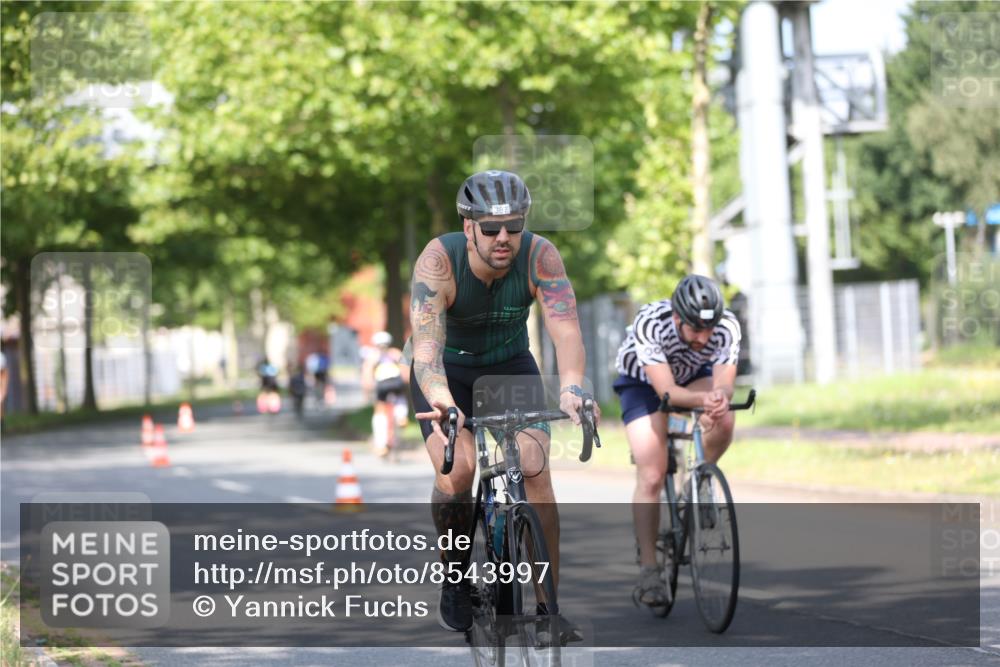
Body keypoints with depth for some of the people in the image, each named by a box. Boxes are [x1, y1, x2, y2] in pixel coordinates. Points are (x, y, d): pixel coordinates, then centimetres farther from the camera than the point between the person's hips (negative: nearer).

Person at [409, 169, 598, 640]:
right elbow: (426, 341, -43)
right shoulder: (438, 260, -31)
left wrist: (571, 388, -57)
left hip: (510, 366, 2)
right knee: (457, 472, -24)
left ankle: (548, 605, -7)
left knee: (535, 470, -17)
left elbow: (565, 328, -37)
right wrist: (440, 400, -63)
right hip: (448, 372, -1)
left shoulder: (539, 256, -26)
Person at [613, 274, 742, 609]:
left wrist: (720, 397, -57)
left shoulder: (727, 327, -29)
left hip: (693, 378, 3)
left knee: (723, 421, -30)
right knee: (651, 475, -16)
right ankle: (648, 569, -9)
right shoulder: (650, 324, -38)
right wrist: (702, 399, -61)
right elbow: (666, 390, -42)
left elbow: (724, 382, -33)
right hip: (642, 382, -3)